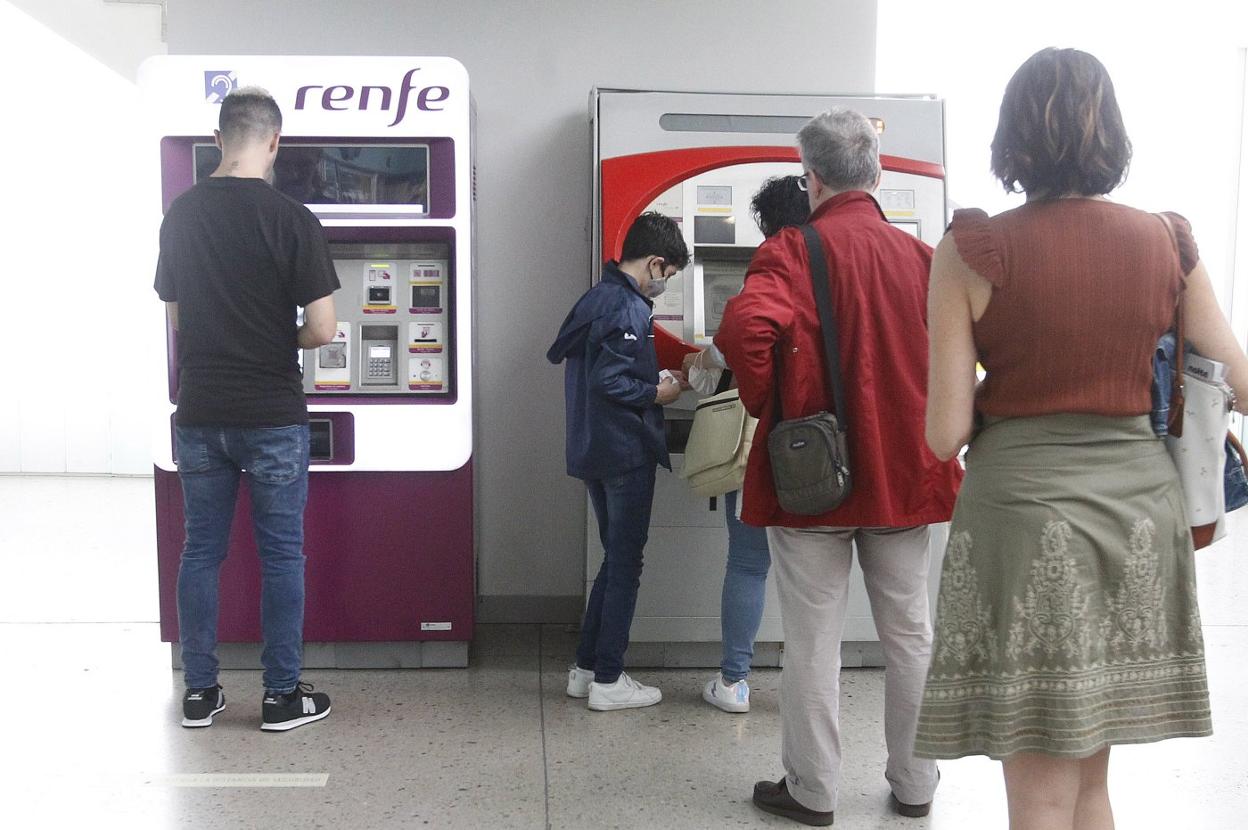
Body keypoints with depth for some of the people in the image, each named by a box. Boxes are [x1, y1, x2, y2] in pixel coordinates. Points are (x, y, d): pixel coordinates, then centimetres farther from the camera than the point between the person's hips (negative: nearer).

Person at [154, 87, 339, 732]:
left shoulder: (181, 213, 3)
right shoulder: (291, 219, -12)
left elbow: (176, 316, 11)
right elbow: (322, 329, -14)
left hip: (198, 413, 4)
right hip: (270, 417, -4)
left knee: (200, 551, 13)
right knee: (280, 555, 7)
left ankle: (199, 692, 22)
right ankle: (282, 696, 14)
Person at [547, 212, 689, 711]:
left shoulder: (595, 299, 13)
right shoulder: (629, 308, -16)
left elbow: (561, 355, 17)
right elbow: (609, 380, -24)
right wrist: (657, 393, -9)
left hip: (592, 451, 9)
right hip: (626, 452, -9)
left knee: (615, 559, 18)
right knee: (626, 564, 1)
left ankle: (586, 669, 22)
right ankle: (607, 682, 9)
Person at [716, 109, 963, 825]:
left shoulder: (794, 250, -11)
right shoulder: (921, 255, 3)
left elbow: (745, 327, -29)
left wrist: (766, 404, -14)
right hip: (906, 470, 5)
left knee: (814, 639, 7)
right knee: (911, 633, 15)